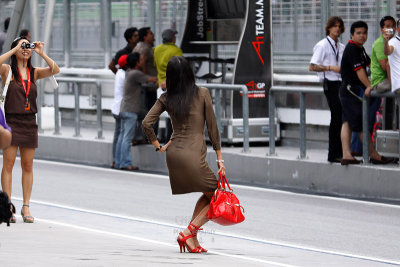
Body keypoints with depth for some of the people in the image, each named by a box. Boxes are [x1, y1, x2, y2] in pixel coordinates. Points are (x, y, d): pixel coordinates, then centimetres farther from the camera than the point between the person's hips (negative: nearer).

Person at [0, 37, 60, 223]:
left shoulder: (34, 73, 9)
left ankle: (26, 207, 11)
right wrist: (16, 49, -18)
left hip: (29, 123, 4)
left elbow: (55, 70, -3)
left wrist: (41, 53, -11)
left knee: (27, 166, 6)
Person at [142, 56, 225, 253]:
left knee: (208, 195, 21)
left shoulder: (166, 98, 4)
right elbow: (212, 126, -1)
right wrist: (219, 158, 5)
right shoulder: (202, 94, -4)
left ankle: (193, 240, 13)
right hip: (193, 155, -6)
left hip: (174, 154, 6)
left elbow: (146, 124, -1)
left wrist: (158, 147, 13)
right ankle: (188, 233, -6)